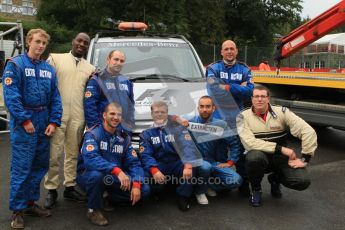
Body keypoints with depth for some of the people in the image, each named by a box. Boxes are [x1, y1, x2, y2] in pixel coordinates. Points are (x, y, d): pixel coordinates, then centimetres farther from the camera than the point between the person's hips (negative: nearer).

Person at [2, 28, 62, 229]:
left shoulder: (49, 69, 12)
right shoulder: (15, 64, -5)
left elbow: (55, 98, 9)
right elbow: (11, 96, -14)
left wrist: (53, 122, -1)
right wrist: (25, 120, -17)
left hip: (44, 123, 6)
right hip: (23, 123, -6)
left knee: (40, 166, 12)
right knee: (21, 168, -4)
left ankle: (31, 202, 26)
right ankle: (18, 210, 7)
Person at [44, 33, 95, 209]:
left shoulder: (90, 69, 16)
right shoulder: (55, 58, 5)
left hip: (78, 117, 4)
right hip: (56, 114, -3)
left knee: (73, 154, 10)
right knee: (54, 154, -2)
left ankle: (70, 187, 21)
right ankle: (51, 190, 10)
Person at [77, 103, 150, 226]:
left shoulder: (124, 137, 1)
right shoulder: (93, 134, -16)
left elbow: (134, 163, -4)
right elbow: (90, 159, -34)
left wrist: (136, 184, -22)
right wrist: (117, 170, -45)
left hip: (113, 178, 5)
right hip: (88, 175, -5)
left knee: (144, 190, -12)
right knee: (97, 175, -40)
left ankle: (109, 198, 11)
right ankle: (93, 210, -12)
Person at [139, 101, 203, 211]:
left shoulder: (178, 128, 2)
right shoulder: (146, 134, 7)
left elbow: (187, 147, -14)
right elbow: (145, 155, -7)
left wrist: (188, 165, -34)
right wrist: (154, 170, -29)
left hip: (177, 164, -1)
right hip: (158, 166, 1)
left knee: (190, 167, -32)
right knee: (147, 176, -30)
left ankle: (183, 197, -11)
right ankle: (157, 194, 2)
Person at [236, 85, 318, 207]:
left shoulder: (281, 112, -6)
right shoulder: (244, 116, -9)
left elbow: (308, 131, -10)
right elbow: (250, 143, -22)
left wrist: (304, 159, -16)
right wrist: (281, 149, -24)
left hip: (281, 157, 2)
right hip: (260, 156, -2)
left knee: (302, 181, -23)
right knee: (254, 156, -38)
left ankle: (275, 179, 15)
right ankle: (256, 189, -4)